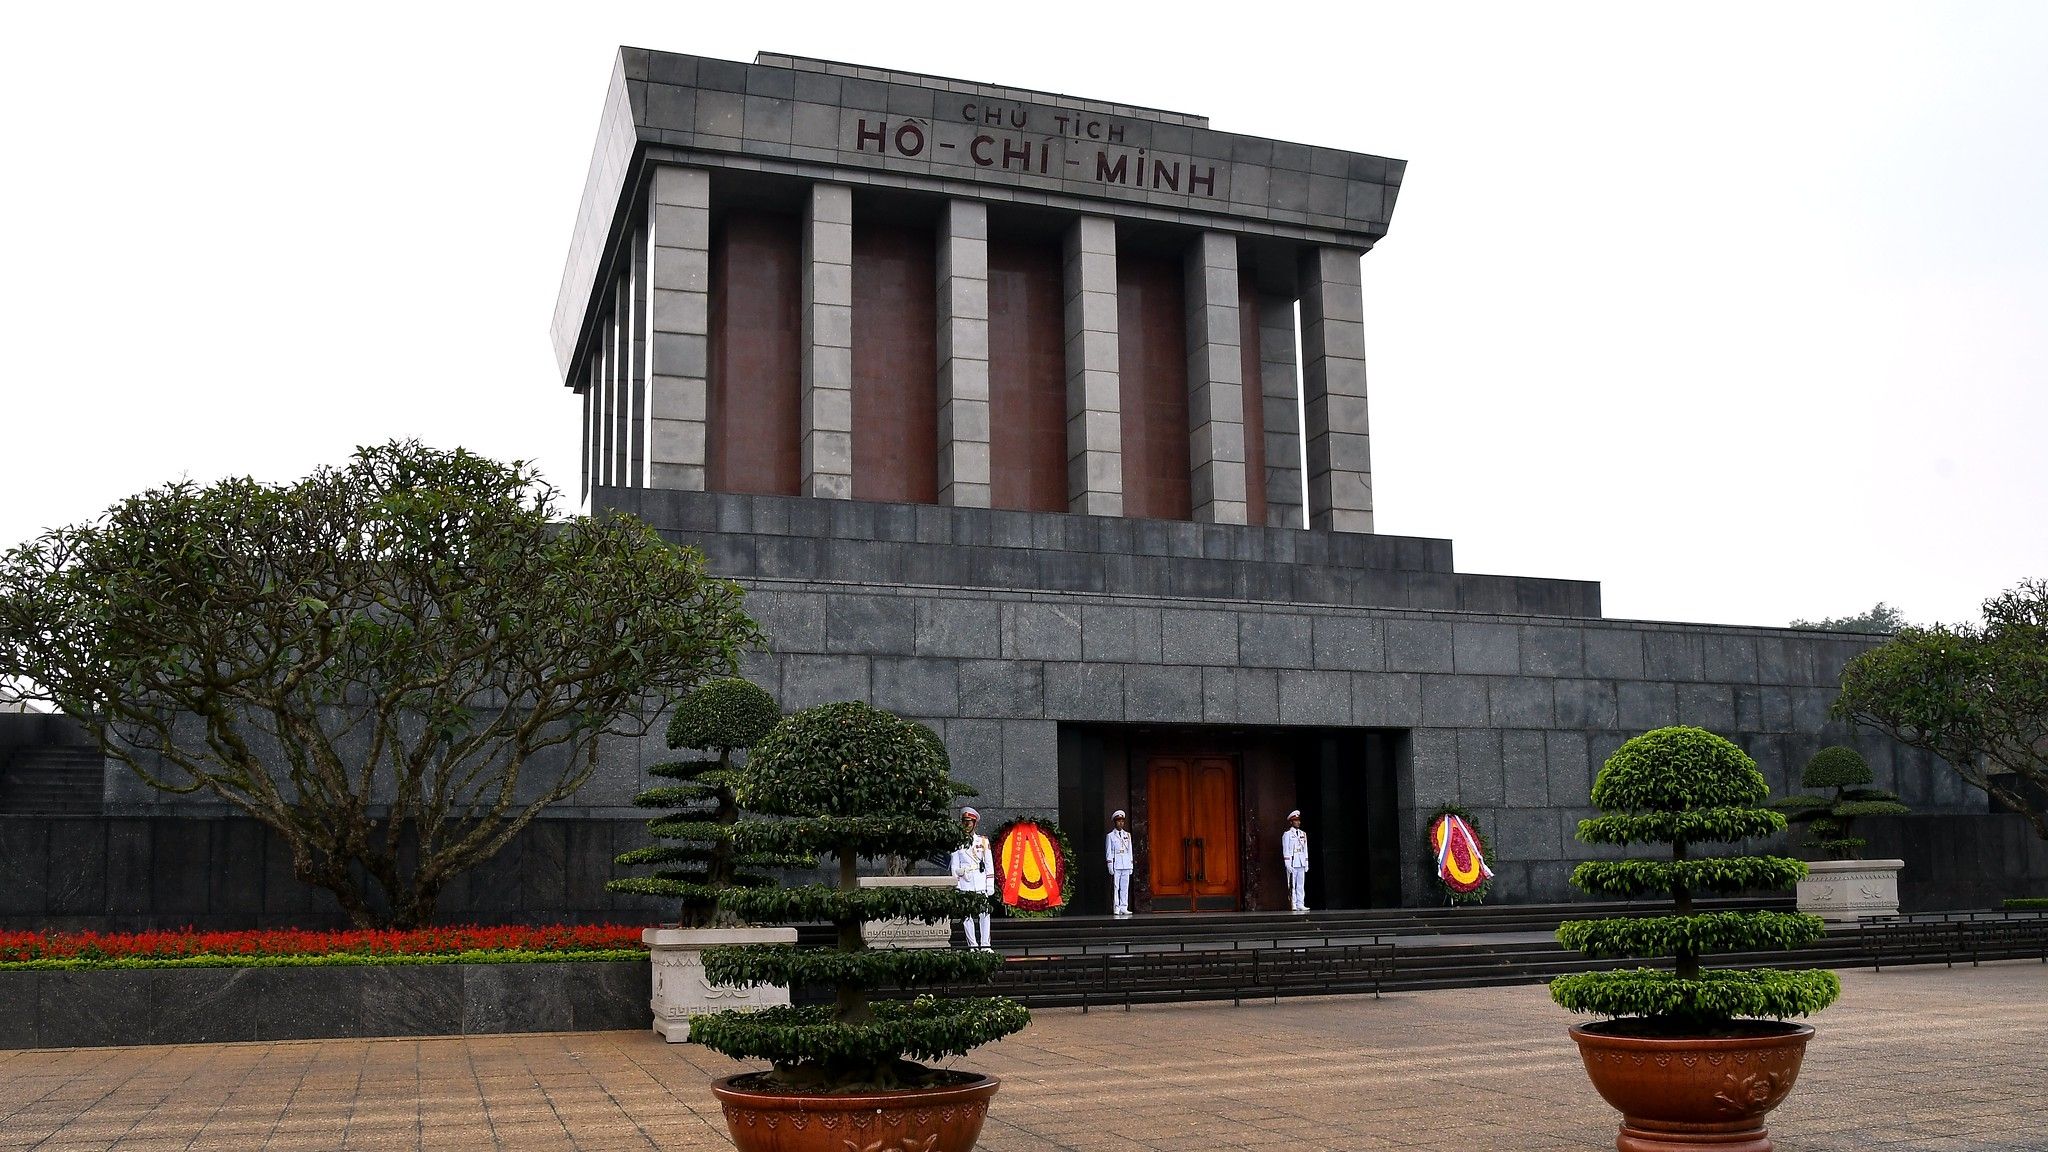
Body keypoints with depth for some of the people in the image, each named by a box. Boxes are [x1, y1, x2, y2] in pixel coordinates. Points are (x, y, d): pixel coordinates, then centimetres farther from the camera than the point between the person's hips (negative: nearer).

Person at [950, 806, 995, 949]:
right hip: (964, 884, 0)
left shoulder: (983, 841, 11)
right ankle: (973, 945, 1)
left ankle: (985, 945, -4)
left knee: (984, 914, -5)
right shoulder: (958, 843, 9)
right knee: (967, 915, -3)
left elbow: (989, 865, 10)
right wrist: (955, 886, 2)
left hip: (981, 884, 0)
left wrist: (990, 885, 3)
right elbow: (955, 867, 9)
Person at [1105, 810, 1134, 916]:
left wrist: (1131, 865, 11)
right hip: (1116, 865, -4)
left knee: (1125, 887, 1)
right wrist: (1110, 865, -7)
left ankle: (1124, 908, 4)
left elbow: (1130, 851, 16)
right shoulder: (1111, 836, 3)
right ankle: (1116, 908, -4)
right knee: (1115, 887, -6)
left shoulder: (1127, 835, 15)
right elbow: (1109, 852, 1)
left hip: (1126, 865, 4)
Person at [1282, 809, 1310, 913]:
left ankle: (1300, 905, 5)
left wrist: (1306, 863, 12)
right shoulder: (1287, 834, -3)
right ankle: (1293, 905, -3)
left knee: (1301, 885, 4)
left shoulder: (1303, 834, 15)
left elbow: (1305, 849, 17)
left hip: (1301, 863, 6)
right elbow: (1285, 850, -6)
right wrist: (1288, 864, -13)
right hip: (1292, 863, -6)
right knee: (1292, 885, -4)